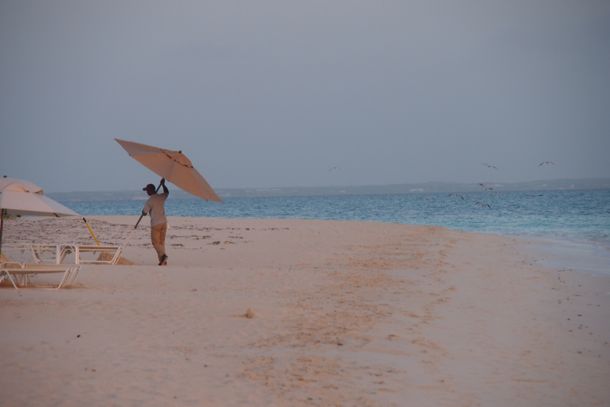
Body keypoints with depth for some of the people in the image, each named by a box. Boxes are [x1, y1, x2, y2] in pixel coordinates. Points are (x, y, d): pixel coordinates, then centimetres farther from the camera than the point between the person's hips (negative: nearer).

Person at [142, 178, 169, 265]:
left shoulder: (149, 201, -12)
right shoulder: (161, 197, 5)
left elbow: (144, 213, -6)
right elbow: (167, 192, 29)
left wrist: (143, 211, 16)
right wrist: (163, 184, 39)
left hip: (155, 223, -6)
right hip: (164, 222, 6)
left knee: (155, 242, 0)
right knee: (162, 242, 11)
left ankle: (163, 255, -23)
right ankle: (163, 261, 7)